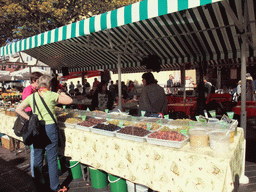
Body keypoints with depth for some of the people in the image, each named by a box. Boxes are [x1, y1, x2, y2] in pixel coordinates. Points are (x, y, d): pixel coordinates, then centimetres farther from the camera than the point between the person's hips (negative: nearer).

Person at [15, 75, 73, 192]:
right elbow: (70, 101, -3)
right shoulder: (52, 95, -9)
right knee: (52, 159, 5)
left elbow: (18, 109, 4)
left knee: (38, 158, 17)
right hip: (50, 128, -4)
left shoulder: (31, 97, 5)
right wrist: (63, 94, 15)